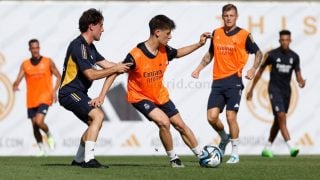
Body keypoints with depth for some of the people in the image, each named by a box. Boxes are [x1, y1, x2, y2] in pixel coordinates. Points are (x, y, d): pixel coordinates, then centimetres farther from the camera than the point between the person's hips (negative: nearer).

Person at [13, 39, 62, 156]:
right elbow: (18, 79, -1)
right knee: (35, 127, 5)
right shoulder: (25, 64, 6)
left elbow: (59, 77, 6)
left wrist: (54, 90, -9)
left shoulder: (48, 62, 1)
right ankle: (42, 149, 21)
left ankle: (49, 135, 8)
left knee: (39, 122, -21)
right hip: (31, 101, 3)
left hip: (44, 98, -3)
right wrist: (15, 86, -25)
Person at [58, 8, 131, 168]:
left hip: (78, 93, 11)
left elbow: (106, 64, 15)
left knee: (94, 123, 18)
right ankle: (88, 159, -28)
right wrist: (115, 69, -18)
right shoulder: (79, 46, -18)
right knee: (98, 115, -23)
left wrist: (123, 66, 3)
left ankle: (78, 160, 26)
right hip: (70, 92, -11)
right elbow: (91, 75, -23)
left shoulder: (89, 46, 14)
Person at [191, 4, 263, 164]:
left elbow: (258, 53, 8)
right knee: (211, 117, -5)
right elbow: (210, 54, 24)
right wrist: (198, 69, 14)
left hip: (233, 80, -4)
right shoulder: (216, 33, 10)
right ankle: (224, 138, 26)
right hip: (217, 81, 4)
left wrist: (253, 69, -8)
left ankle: (235, 153, 3)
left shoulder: (244, 35, -2)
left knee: (231, 116, -10)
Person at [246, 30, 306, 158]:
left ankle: (267, 149, 20)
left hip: (286, 91, 5)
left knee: (278, 121, 9)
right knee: (281, 116, -19)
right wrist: (251, 89, 5)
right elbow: (260, 71, 3)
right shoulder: (272, 55, -7)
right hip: (274, 89, -5)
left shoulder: (294, 57, 3)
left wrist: (301, 82, -22)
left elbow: (298, 75, 3)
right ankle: (291, 147, -27)